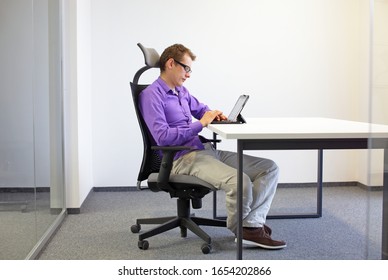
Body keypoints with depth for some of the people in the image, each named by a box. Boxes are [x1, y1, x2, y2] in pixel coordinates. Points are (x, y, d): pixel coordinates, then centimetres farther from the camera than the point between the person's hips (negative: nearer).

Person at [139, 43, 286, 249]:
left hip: (207, 150, 10)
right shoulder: (151, 95, -7)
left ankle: (252, 225, -17)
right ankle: (239, 229, -3)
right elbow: (162, 137, -19)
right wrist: (200, 124, -13)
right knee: (239, 181, -33)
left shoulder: (181, 92, 19)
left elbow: (200, 109, 39)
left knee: (269, 168, -2)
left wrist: (213, 115, 14)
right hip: (183, 159, -10)